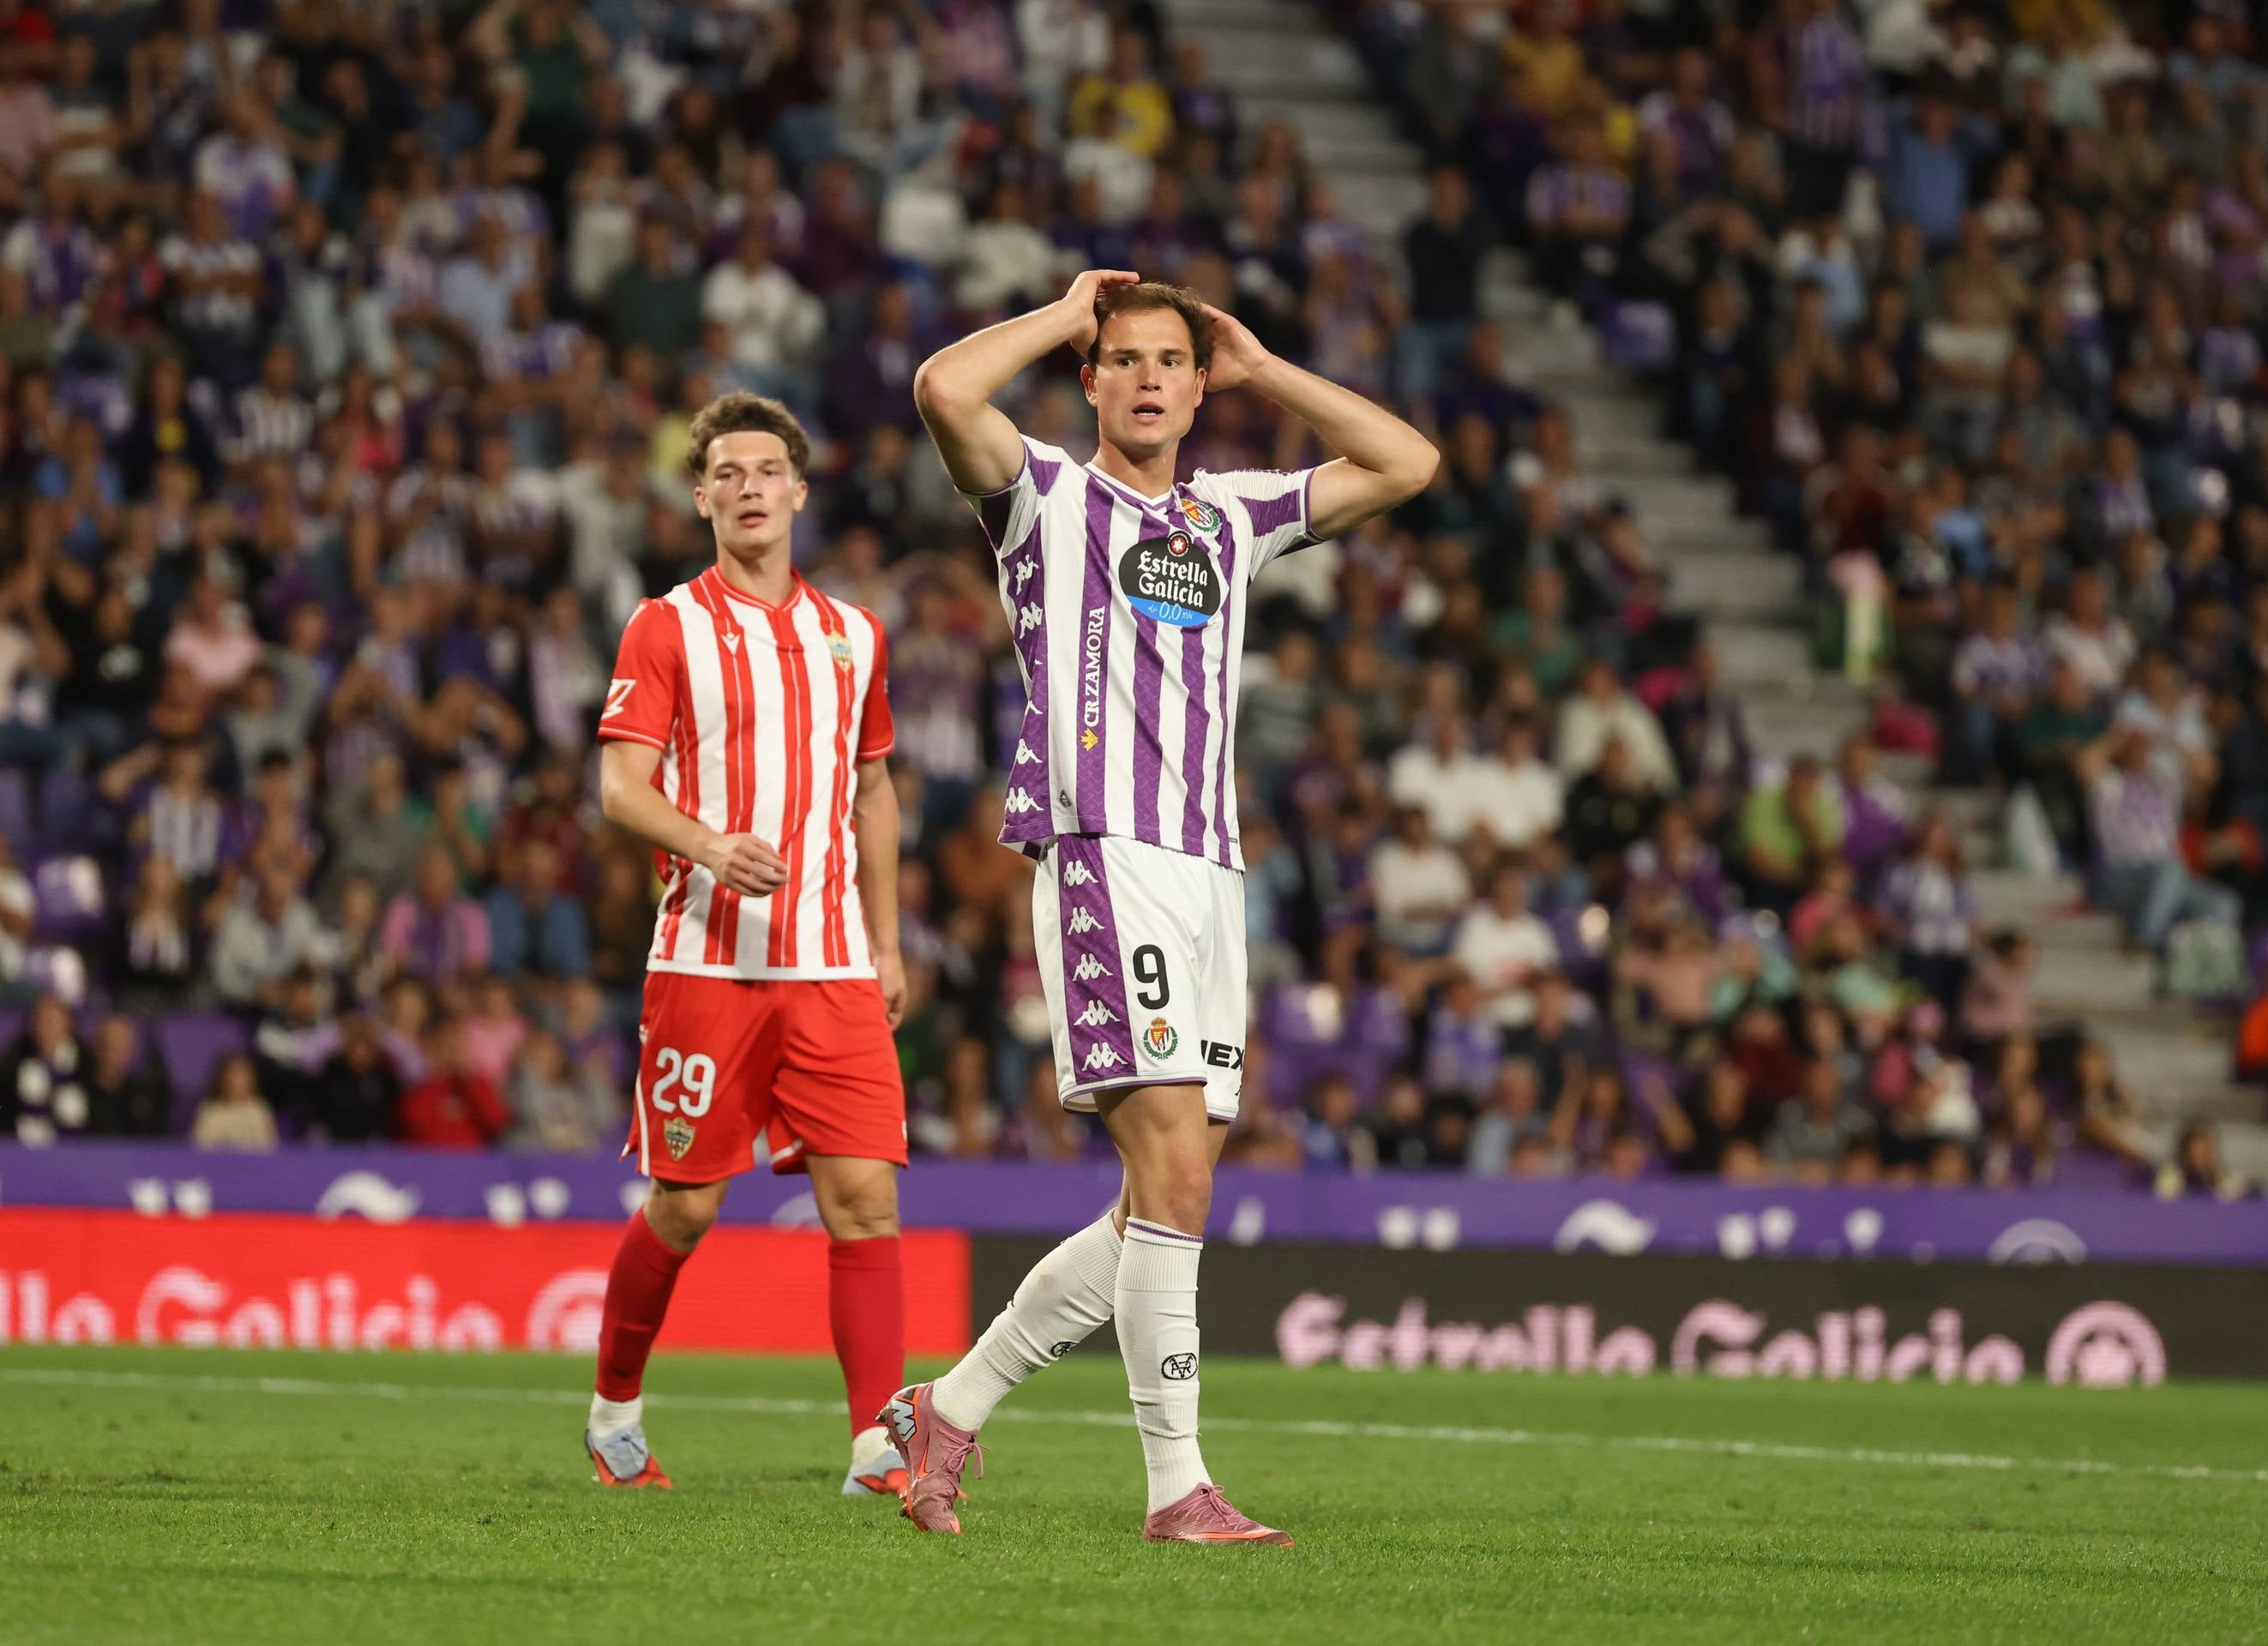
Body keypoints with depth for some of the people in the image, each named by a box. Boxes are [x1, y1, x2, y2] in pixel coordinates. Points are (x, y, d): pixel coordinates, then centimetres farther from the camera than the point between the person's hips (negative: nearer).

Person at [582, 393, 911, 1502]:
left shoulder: (853, 635, 15)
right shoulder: (667, 628, 2)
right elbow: (620, 785, -6)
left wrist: (886, 943, 19)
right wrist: (708, 845, -25)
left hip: (833, 970, 3)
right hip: (707, 961, -3)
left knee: (865, 1194, -8)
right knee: (684, 1208, 1)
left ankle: (877, 1448, -11)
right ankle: (615, 1407, 24)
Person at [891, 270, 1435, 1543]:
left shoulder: (1231, 519, 22)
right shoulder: (1046, 495, 5)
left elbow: (1405, 464, 27)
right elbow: (945, 389, -14)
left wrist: (1261, 371, 21)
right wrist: (1068, 313, 1)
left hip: (1211, 872, 7)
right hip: (1103, 856, -7)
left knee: (1165, 1209, 5)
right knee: (1174, 1174, -17)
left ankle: (952, 1407, 18)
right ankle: (1179, 1486, -15)